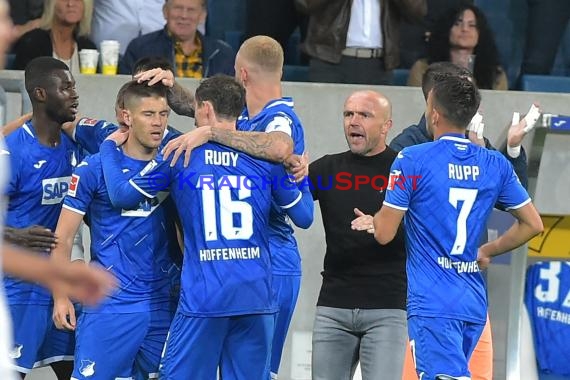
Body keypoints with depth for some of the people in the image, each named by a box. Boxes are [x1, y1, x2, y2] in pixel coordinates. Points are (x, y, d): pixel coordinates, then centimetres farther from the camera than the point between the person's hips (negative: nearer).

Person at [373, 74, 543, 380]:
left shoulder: (411, 160, -8)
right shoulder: (495, 165, 7)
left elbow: (385, 234, -7)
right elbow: (533, 224, 12)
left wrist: (373, 218, 15)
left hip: (432, 305, -6)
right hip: (475, 305, 6)